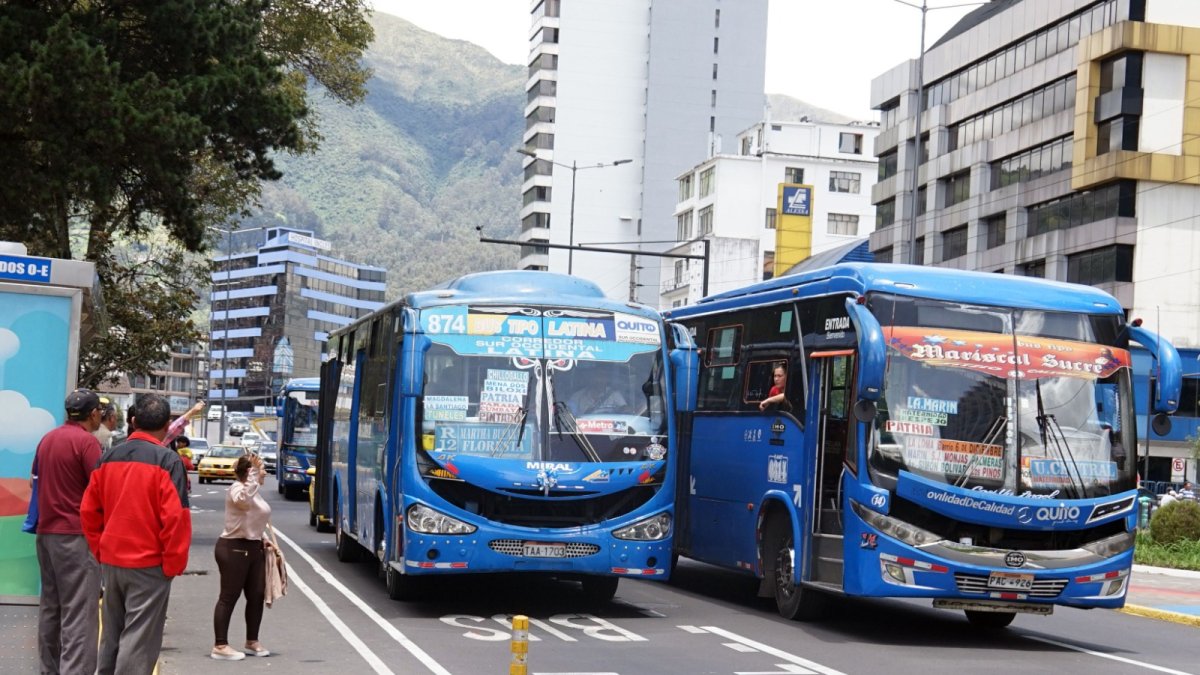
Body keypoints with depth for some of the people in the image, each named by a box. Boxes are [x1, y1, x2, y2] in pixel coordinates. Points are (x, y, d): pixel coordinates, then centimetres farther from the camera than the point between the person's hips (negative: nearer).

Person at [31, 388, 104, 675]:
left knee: (50, 606, 14)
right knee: (78, 612, -10)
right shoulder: (86, 441, -11)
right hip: (76, 534, -8)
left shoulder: (47, 439, 13)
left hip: (46, 532, 8)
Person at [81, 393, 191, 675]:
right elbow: (175, 517, -19)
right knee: (139, 641, -2)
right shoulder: (167, 460, -13)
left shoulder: (109, 458, 6)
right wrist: (174, 564, -9)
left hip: (111, 561, 6)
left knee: (111, 636, 18)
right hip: (149, 565, -6)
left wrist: (100, 551, 16)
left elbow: (89, 510, 9)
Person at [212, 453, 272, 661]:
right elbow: (244, 500, -39)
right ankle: (220, 646, -2)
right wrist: (254, 473, -39)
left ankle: (252, 641, 25)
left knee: (256, 596, 11)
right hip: (234, 549, -9)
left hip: (254, 549, 9)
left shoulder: (255, 491, 15)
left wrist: (262, 539, 14)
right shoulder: (237, 489, -14)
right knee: (229, 598, -5)